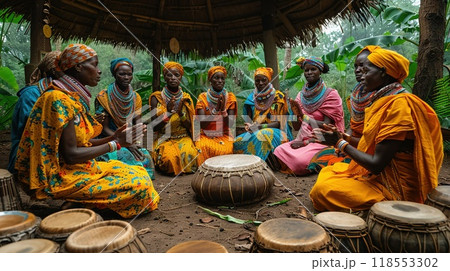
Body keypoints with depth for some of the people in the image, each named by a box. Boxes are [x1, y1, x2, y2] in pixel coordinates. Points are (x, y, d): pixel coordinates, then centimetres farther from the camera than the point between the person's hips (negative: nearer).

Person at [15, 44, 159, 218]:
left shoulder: (73, 97, 11)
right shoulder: (60, 99, -18)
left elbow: (80, 142, 10)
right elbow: (71, 154, -22)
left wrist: (114, 137, -1)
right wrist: (116, 143, -16)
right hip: (59, 178, -10)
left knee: (139, 172, 8)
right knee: (138, 183, -16)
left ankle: (78, 203, 2)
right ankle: (79, 205, -7)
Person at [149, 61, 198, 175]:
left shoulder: (186, 98, 4)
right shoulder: (156, 97, -2)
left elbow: (191, 126, 1)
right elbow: (154, 127, -6)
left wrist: (181, 113, -17)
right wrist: (168, 112, -22)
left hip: (183, 138, 2)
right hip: (164, 139, -1)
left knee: (190, 155, -29)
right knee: (169, 157, -31)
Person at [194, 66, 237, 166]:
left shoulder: (230, 97, 2)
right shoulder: (203, 97, 0)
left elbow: (230, 125, -6)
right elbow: (202, 124, -11)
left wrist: (223, 110, -23)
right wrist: (216, 109, -22)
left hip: (224, 135, 0)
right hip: (206, 135, 0)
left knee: (225, 150, -30)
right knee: (203, 147, -31)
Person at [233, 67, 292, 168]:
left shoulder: (278, 97, 0)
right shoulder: (251, 98, 12)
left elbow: (278, 123, -6)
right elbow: (249, 120, 11)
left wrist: (259, 127, -20)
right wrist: (249, 126, -14)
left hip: (275, 132, -3)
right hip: (255, 132, 3)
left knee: (262, 136, -37)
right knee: (238, 141, -26)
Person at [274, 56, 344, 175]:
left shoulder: (330, 94, -5)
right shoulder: (301, 95, 11)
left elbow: (327, 125, -11)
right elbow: (296, 126, 7)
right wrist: (296, 113, -13)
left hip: (321, 140, -4)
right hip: (302, 138, 5)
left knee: (300, 160, -31)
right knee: (279, 151, -24)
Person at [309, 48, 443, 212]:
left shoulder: (400, 104, -22)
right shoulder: (385, 101, 8)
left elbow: (377, 164, -24)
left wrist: (340, 143, -13)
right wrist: (343, 137, 4)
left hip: (395, 189, -10)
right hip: (375, 175, 10)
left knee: (323, 189, -18)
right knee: (327, 172, 14)